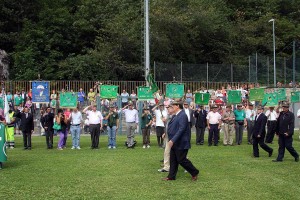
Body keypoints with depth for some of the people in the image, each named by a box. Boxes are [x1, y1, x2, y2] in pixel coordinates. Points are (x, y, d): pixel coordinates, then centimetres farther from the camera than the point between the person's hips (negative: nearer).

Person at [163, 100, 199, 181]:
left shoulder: (182, 116, -19)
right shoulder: (175, 116, 9)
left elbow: (181, 129, -26)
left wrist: (173, 140, -29)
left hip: (181, 143, -9)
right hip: (174, 143, 9)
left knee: (181, 160, -1)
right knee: (173, 160, 12)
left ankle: (194, 172, 16)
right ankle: (171, 176, 20)